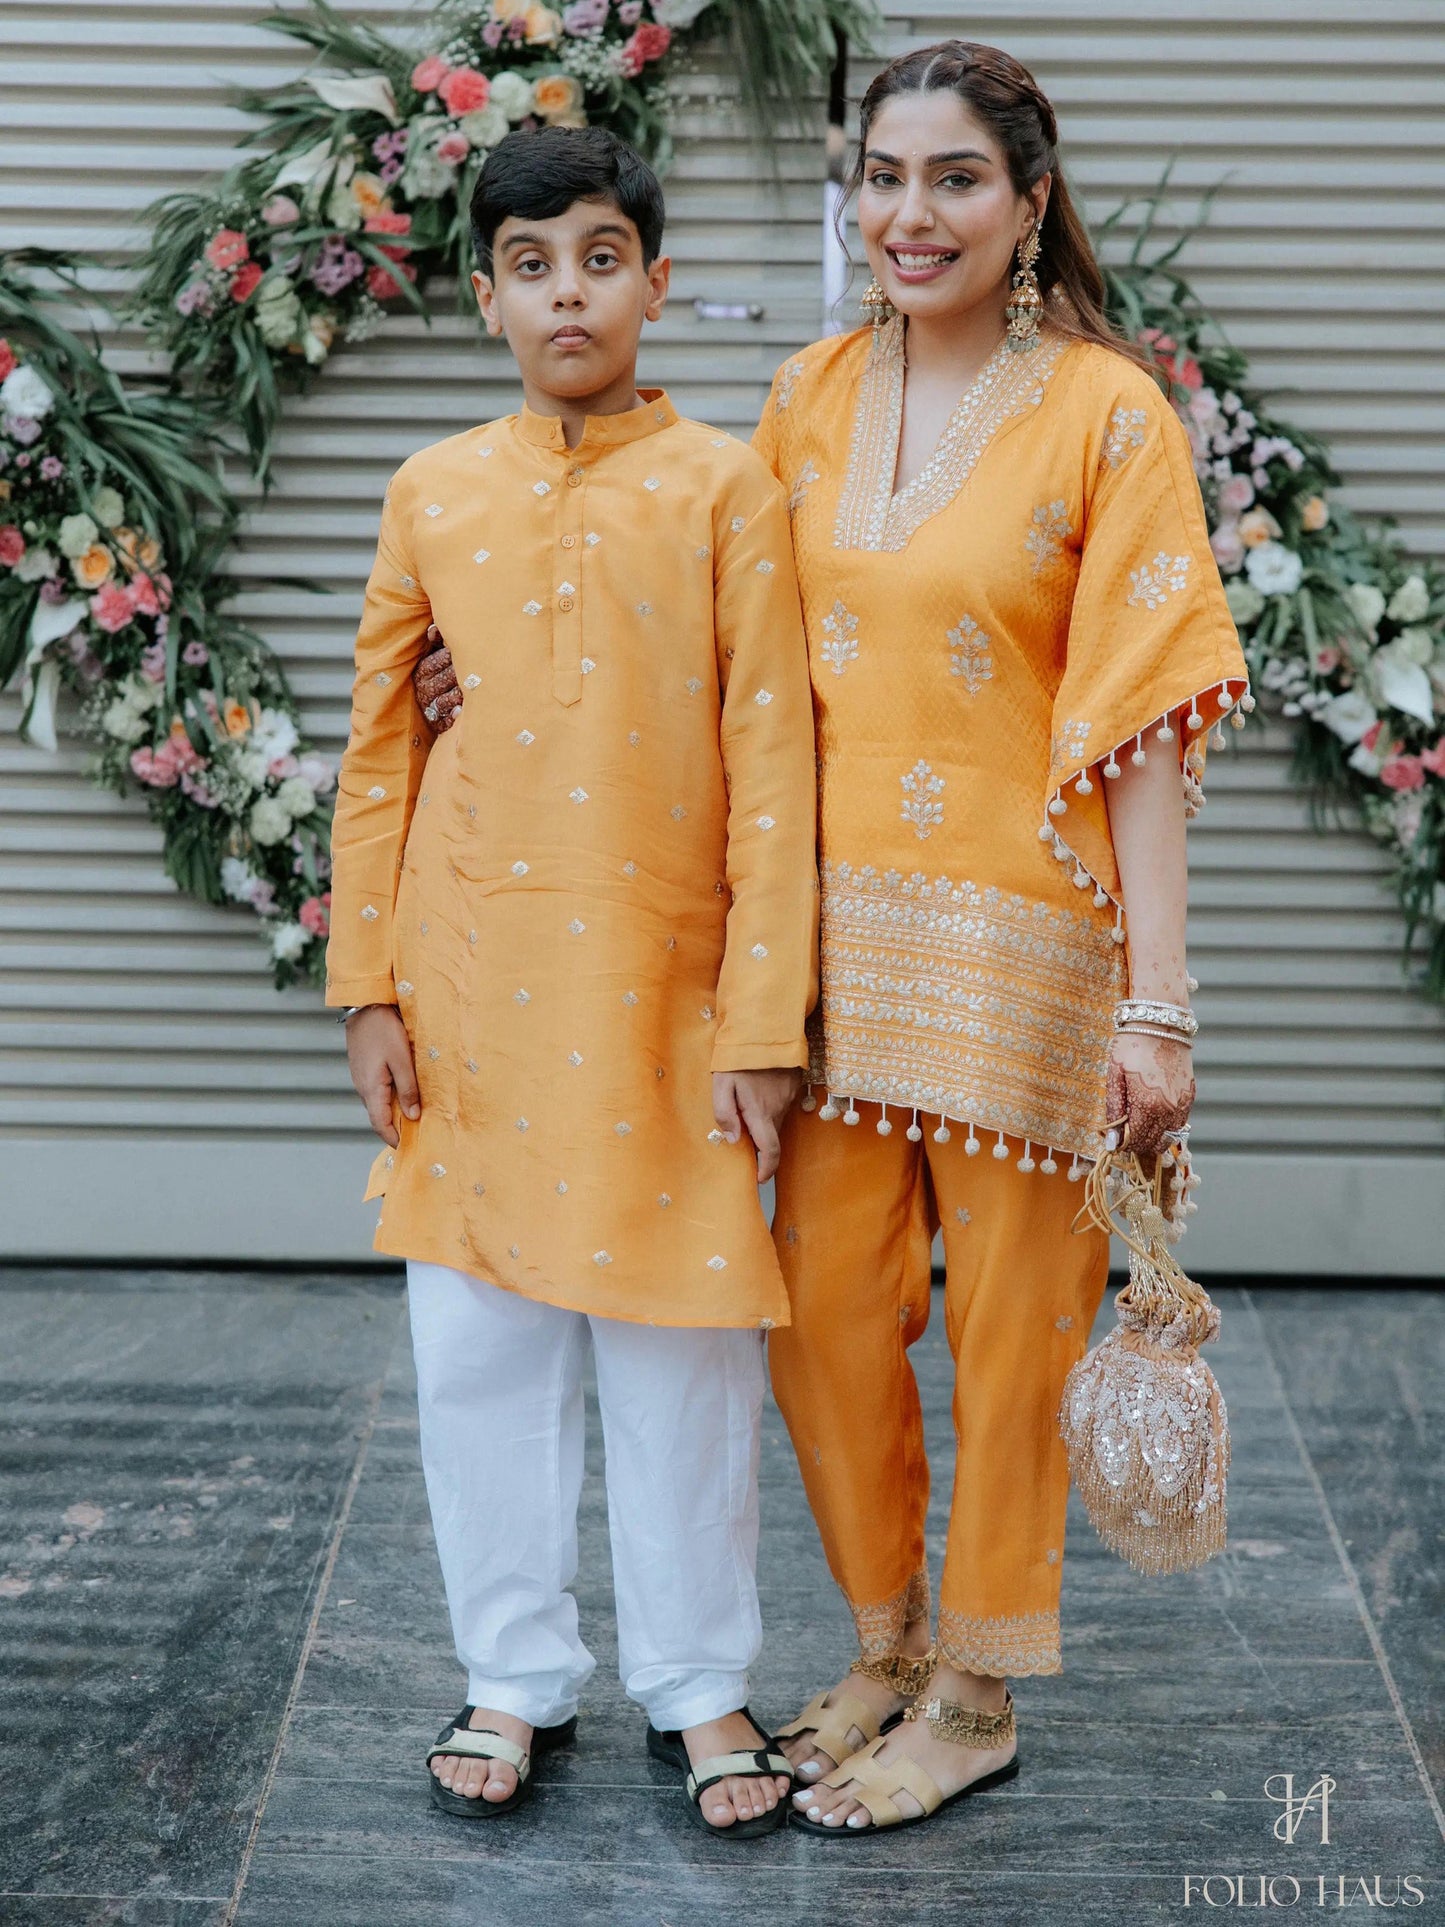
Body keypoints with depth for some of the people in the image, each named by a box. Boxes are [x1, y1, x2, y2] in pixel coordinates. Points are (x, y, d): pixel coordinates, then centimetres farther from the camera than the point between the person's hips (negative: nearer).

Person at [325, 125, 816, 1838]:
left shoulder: (724, 490, -3)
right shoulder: (434, 493, 5)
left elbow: (770, 762, -5)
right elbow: (380, 753, 8)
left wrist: (763, 1015, -9)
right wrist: (368, 986, 3)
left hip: (660, 989, -2)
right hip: (471, 988, 3)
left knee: (680, 1346, 6)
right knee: (478, 1339, 9)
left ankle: (697, 1685, 22)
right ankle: (516, 1678, 25)